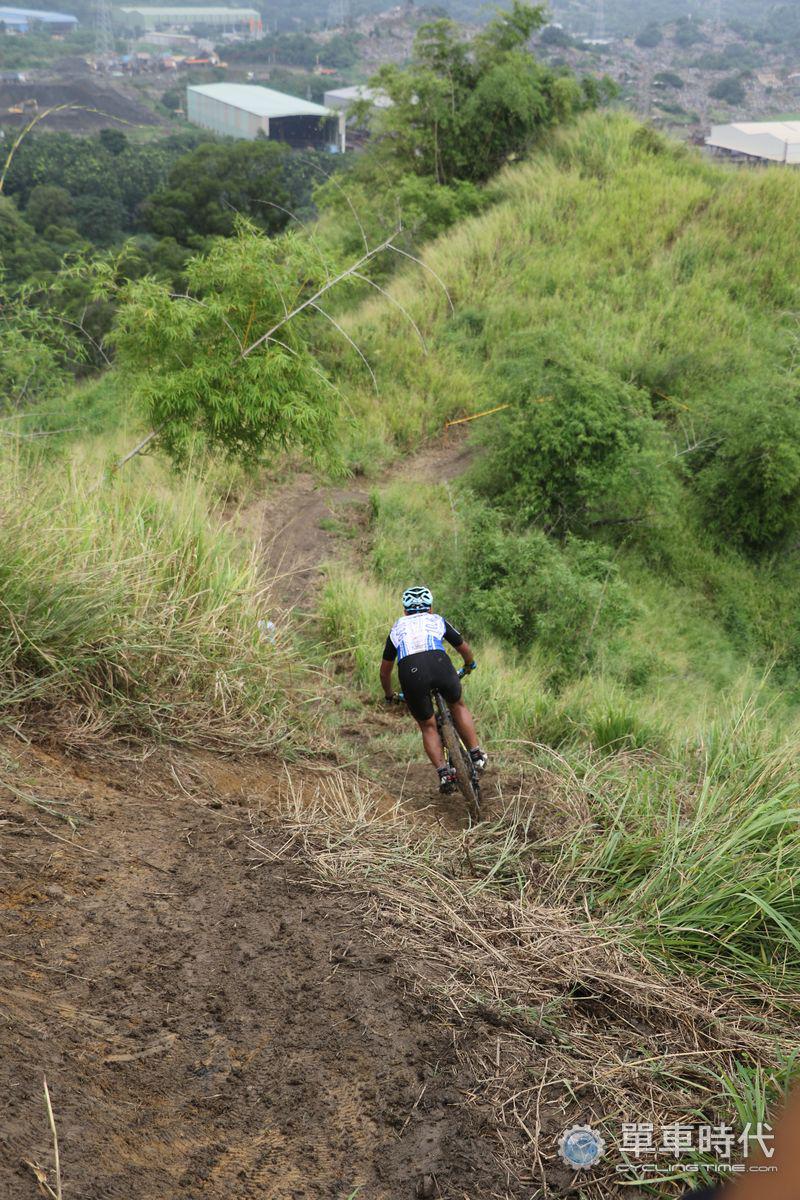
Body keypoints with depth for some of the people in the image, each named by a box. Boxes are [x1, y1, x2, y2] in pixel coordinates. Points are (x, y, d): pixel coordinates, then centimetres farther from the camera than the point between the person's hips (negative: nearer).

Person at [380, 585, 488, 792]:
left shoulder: (397, 627, 33)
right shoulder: (437, 620, 31)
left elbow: (385, 671, 39)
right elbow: (464, 649, 44)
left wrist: (389, 696, 56)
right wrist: (470, 664, 66)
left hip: (410, 672, 0)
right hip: (439, 664, 0)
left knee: (428, 727, 20)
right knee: (458, 705, 29)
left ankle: (444, 773, 6)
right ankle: (476, 755, 25)